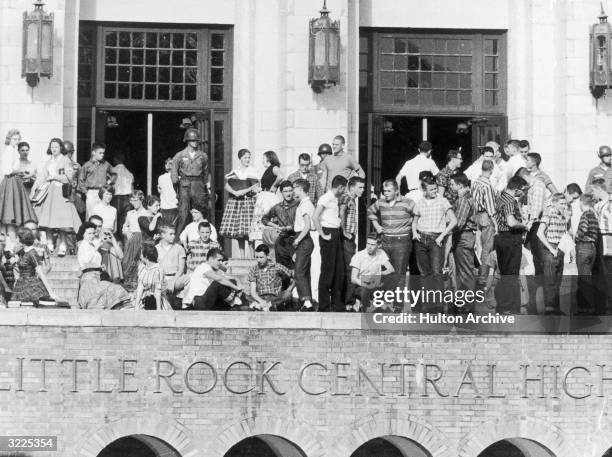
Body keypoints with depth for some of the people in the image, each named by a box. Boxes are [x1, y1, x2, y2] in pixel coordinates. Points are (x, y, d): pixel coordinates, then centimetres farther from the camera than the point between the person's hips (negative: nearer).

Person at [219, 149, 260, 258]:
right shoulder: (234, 171, 12)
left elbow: (256, 186, -2)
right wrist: (235, 192, -12)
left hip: (248, 201, -3)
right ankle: (241, 255, 7)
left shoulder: (252, 171, 5)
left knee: (248, 229, -11)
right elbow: (227, 186, 5)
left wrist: (244, 191, -13)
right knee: (237, 229, 1)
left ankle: (251, 255, -7)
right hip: (235, 201, 3)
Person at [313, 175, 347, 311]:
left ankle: (337, 303, 18)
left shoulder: (335, 199, 15)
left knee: (339, 270, 11)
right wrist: (323, 235, -18)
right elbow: (315, 217, -20)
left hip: (336, 235, 9)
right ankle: (324, 306, -3)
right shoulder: (325, 198, -12)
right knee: (328, 271, -6)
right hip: (328, 235, -9)